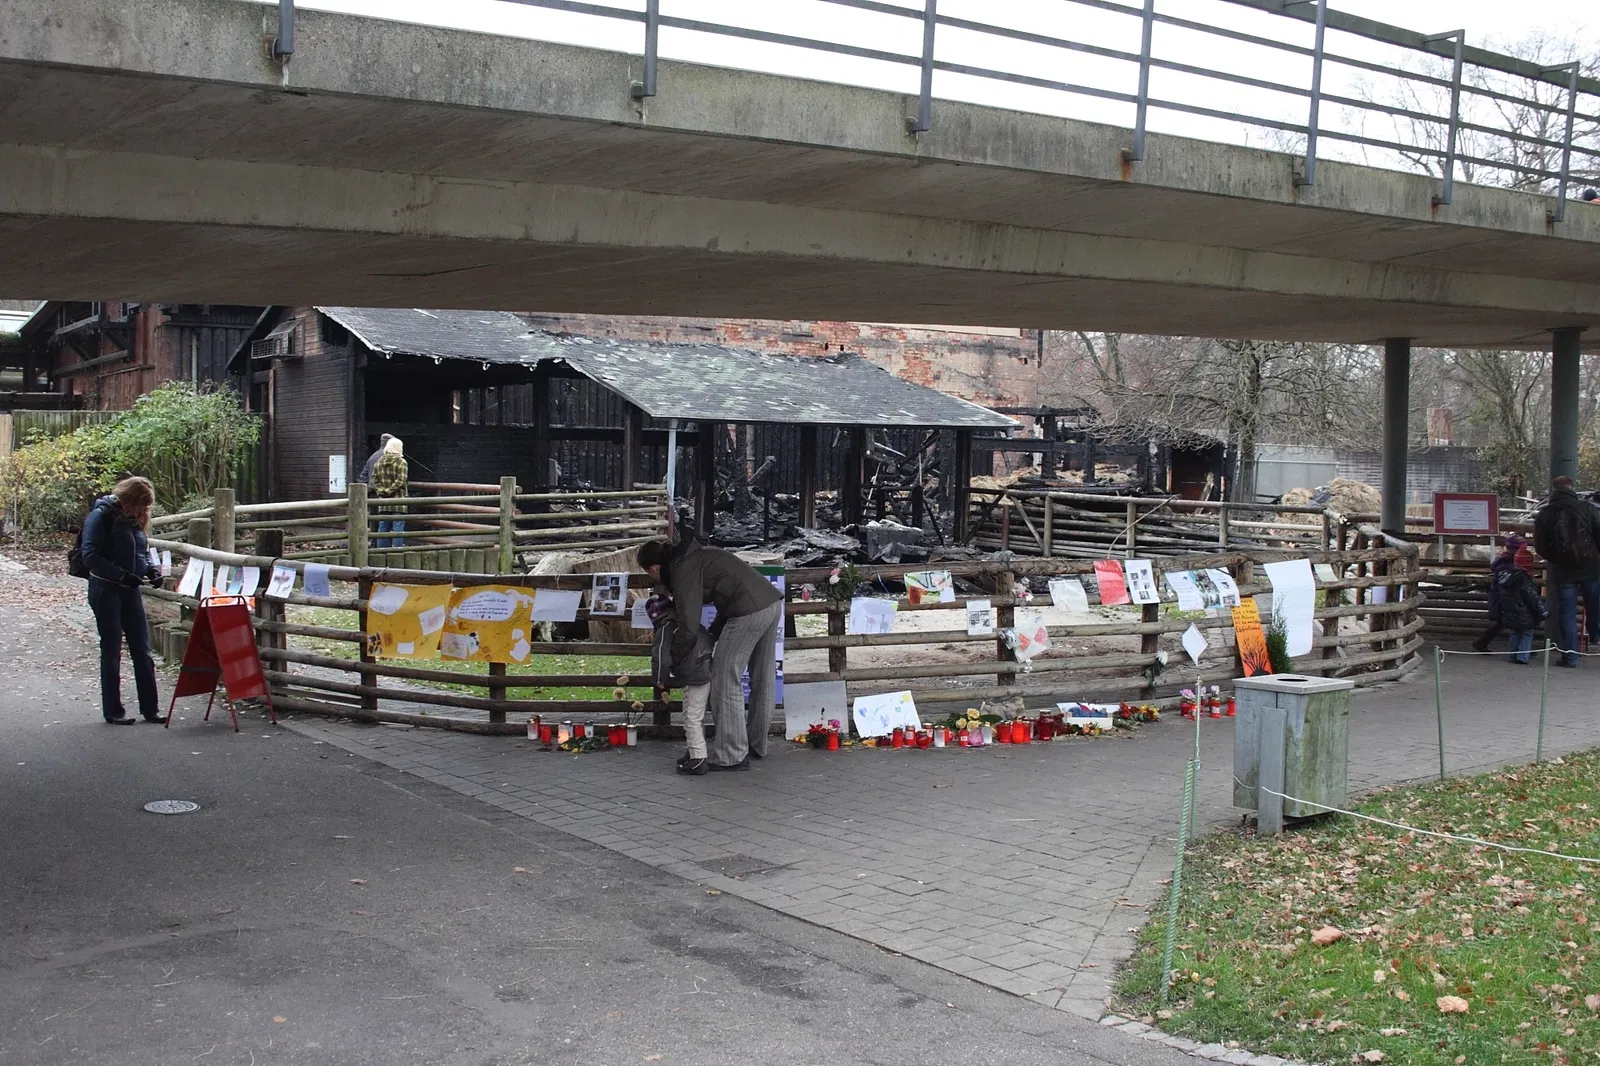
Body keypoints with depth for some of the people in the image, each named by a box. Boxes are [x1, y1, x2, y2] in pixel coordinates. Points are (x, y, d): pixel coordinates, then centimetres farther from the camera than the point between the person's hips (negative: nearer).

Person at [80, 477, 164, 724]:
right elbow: (90, 556, -19)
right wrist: (122, 575, -25)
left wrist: (151, 569, -2)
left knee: (142, 650, 4)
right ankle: (112, 711, 11)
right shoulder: (101, 516, -12)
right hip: (106, 590, -6)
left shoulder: (135, 519, 9)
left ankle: (149, 708, 10)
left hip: (130, 591, 6)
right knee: (112, 651, 2)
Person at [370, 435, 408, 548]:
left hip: (383, 501, 5)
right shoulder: (401, 462, -7)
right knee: (397, 527, -2)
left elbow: (374, 480, 5)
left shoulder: (378, 462, 10)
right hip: (398, 500, -5)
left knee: (383, 528, 9)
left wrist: (381, 490, -3)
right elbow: (400, 481, -16)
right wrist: (389, 491, -10)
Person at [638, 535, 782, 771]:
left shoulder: (683, 569, -6)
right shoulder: (697, 555, 21)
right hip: (772, 602, 10)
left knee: (726, 679, -1)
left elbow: (689, 621, -10)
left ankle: (731, 756, 2)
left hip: (749, 611, -10)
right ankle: (757, 746, 31)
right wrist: (712, 634, 18)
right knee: (763, 680, 18)